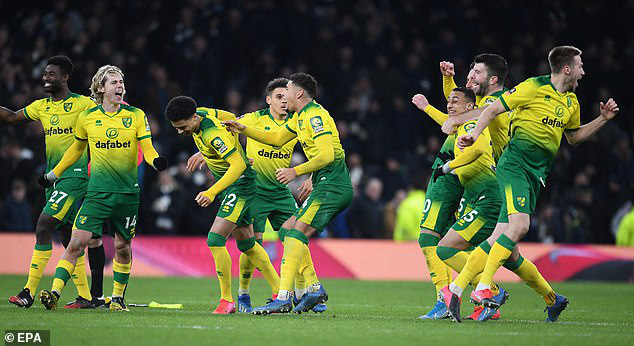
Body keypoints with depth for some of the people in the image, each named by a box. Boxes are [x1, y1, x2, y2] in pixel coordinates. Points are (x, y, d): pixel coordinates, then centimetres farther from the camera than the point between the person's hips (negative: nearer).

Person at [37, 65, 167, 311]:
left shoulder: (136, 116, 2)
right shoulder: (87, 118, 4)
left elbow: (147, 148, -1)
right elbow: (77, 148, 20)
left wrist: (156, 161, -23)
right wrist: (53, 174, 22)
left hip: (128, 192, 1)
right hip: (98, 192, -1)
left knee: (122, 247, 9)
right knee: (77, 242, -13)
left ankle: (118, 298, 26)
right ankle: (55, 293, -15)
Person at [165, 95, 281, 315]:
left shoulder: (213, 134, -29)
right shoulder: (202, 113, -3)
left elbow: (238, 164, -35)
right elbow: (230, 118, 16)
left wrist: (212, 192, -41)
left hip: (240, 185, -10)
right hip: (229, 184, 10)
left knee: (215, 239, -17)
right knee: (246, 243, 15)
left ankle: (227, 300, -10)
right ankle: (279, 292, 24)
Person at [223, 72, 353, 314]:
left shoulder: (315, 116, -14)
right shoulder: (300, 117, 18)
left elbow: (326, 155, -24)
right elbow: (277, 138, 32)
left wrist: (296, 172, -19)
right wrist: (243, 130, 25)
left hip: (333, 186, -11)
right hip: (326, 187, 11)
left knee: (297, 233, -18)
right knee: (288, 230, 11)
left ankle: (284, 298, -25)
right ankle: (314, 288, 9)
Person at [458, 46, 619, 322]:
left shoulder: (571, 102, 19)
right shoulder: (534, 87, -5)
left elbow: (574, 137, 34)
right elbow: (493, 110, -4)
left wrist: (603, 119, 24)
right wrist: (474, 135, -18)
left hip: (537, 174, 6)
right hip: (515, 163, -6)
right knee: (519, 225, -24)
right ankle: (482, 287, -25)